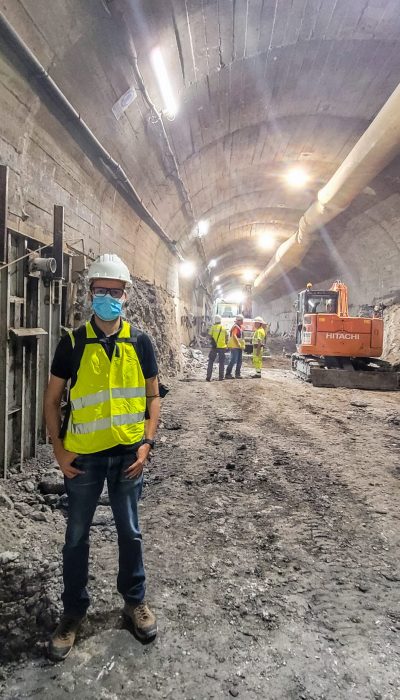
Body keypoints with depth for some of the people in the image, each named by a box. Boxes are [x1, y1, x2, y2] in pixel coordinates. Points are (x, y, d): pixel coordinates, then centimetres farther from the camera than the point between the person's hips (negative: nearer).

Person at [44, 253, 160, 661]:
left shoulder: (139, 343, -2)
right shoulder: (73, 343, -5)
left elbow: (153, 397, 3)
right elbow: (53, 398, 0)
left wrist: (147, 443, -6)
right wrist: (59, 449, -6)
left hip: (128, 453, 1)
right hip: (83, 456, 0)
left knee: (130, 532, 15)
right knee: (77, 536, 12)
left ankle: (135, 601, 36)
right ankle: (73, 612, 32)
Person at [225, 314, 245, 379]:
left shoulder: (240, 327, 19)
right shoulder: (235, 327, -12)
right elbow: (234, 336, -23)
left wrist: (242, 345, 17)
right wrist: (238, 344, -22)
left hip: (239, 347, 10)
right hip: (235, 346, -10)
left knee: (239, 361, 10)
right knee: (233, 360, -11)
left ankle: (237, 374, 17)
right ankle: (227, 374, -6)